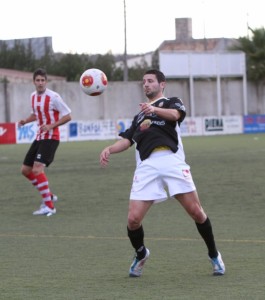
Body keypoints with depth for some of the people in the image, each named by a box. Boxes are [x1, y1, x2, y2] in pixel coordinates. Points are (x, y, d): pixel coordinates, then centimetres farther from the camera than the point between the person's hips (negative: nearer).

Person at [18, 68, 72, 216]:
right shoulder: (33, 96, 8)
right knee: (26, 170, 10)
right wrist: (26, 121, 5)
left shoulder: (53, 97, -15)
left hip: (51, 138, -9)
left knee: (37, 168, -23)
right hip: (39, 137, 9)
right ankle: (49, 195, 25)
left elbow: (68, 116, -12)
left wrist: (51, 126, -22)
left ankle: (49, 206, -19)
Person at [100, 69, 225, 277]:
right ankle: (141, 255, 21)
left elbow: (175, 114, -8)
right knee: (133, 219, -8)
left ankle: (214, 256, 13)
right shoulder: (139, 116, 32)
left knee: (196, 211, -9)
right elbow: (127, 140, 19)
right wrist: (110, 149, -3)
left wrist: (154, 109, -29)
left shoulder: (171, 102, 17)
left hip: (172, 161, -4)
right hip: (146, 167, 4)